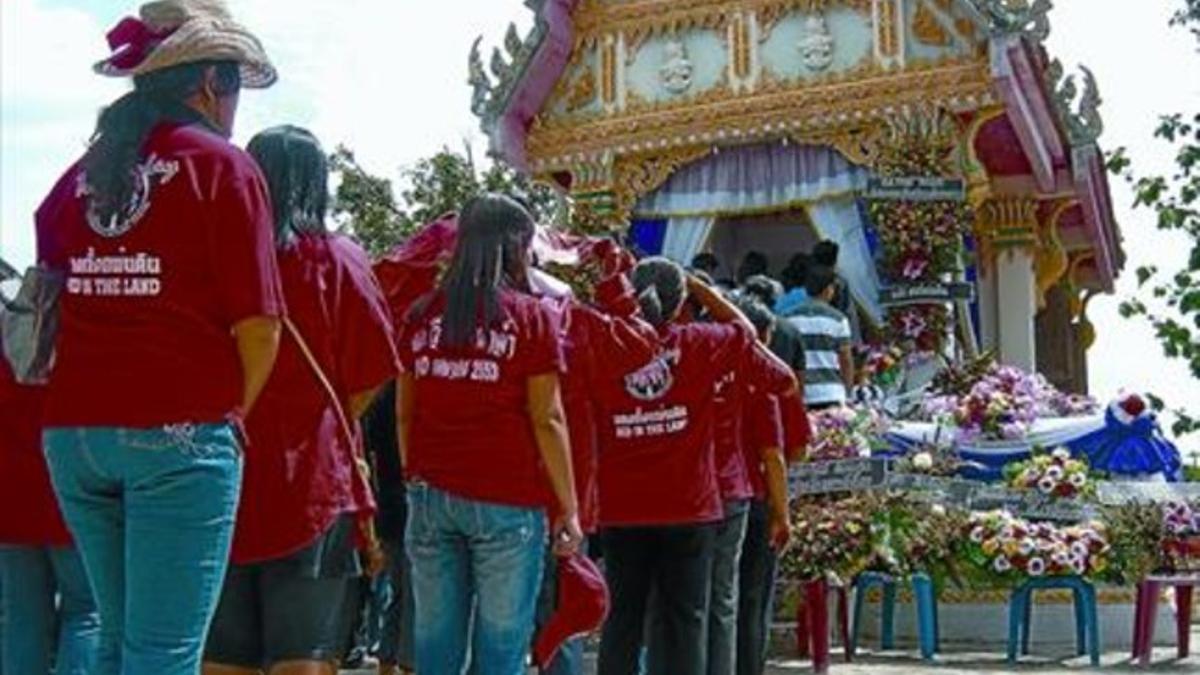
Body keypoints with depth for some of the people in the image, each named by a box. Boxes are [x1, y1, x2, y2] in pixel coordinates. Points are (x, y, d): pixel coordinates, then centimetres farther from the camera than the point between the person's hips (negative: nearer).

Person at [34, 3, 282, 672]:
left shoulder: (80, 176, 13)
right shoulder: (222, 166, -3)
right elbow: (258, 324, -9)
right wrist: (234, 412, 5)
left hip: (74, 433, 6)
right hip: (179, 436, -6)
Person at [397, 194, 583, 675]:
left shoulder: (422, 316, 9)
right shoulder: (530, 317, -3)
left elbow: (405, 413, 11)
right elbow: (546, 419, -6)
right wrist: (569, 508, -2)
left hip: (430, 495, 4)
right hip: (507, 500, -4)